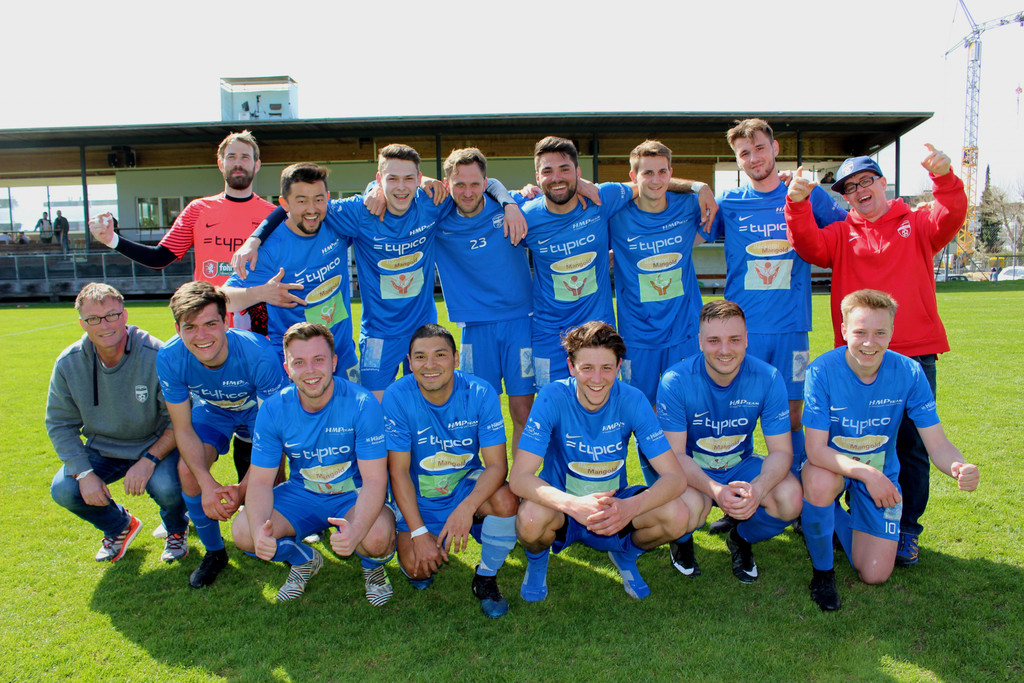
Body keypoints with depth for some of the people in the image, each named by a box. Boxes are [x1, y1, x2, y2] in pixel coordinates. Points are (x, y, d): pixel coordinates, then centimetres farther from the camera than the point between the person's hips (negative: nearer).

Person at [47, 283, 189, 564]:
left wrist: (149, 459, -28)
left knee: (166, 486, -32)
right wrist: (84, 473, -14)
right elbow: (59, 425, -2)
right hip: (103, 450, 4)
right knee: (63, 490, -18)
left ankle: (177, 529, 8)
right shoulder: (68, 364, -9)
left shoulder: (157, 356, -22)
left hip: (156, 444, -4)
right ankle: (120, 526, 15)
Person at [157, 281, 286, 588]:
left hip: (258, 411, -3)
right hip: (212, 410, 3)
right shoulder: (170, 359, -28)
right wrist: (207, 484, -31)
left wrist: (243, 488, -33)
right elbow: (183, 429, -18)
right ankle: (214, 552, 5)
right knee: (188, 469, -21)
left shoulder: (259, 354, -38)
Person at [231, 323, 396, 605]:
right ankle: (304, 560, 13)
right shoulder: (273, 410, -12)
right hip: (302, 494, 4)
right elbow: (260, 481, -10)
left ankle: (373, 567, 6)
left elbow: (374, 479, -24)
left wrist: (356, 529, -44)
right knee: (243, 533, -20)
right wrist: (259, 529, -32)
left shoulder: (362, 404, -23)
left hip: (354, 495, -3)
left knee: (377, 537, -35)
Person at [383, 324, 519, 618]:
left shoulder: (480, 393, -18)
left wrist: (467, 507, -37)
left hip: (467, 486, 0)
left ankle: (486, 578, -2)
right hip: (419, 498, 0)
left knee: (506, 501, -30)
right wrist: (419, 533, -20)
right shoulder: (397, 397, -18)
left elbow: (497, 464, -19)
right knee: (418, 569, -18)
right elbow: (399, 471, -14)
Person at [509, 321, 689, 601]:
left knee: (677, 515, -25)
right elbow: (519, 477, -26)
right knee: (531, 517, -36)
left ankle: (625, 553, 10)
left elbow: (675, 477, -18)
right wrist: (575, 504, -45)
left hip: (614, 507, 2)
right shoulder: (553, 398, -21)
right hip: (561, 505, -2)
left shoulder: (632, 400, -15)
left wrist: (631, 507, -39)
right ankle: (537, 557, 4)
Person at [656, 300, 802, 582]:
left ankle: (741, 538, 9)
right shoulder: (675, 381, -23)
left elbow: (781, 450, -15)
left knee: (791, 498, -26)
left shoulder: (768, 378, -16)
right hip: (691, 470, -2)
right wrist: (716, 490, -40)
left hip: (741, 466, 3)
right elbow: (675, 455, -21)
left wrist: (757, 489, -37)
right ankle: (682, 541, 6)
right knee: (691, 506, -35)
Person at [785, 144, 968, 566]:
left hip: (915, 354, 0)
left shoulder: (917, 225, 10)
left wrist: (945, 180, -30)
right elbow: (809, 247, -8)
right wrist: (797, 205, -24)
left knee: (912, 446, 5)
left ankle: (906, 530, 19)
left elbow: (950, 219, -10)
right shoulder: (841, 235, 10)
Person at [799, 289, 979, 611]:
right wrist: (866, 473, -42)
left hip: (881, 472, 3)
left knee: (875, 576, -2)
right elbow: (815, 449, -27)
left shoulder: (909, 372, -17)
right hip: (832, 465, -2)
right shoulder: (822, 371, -25)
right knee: (821, 483, -40)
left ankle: (836, 518, 31)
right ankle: (822, 569, -10)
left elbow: (937, 443, -16)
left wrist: (960, 467, -40)